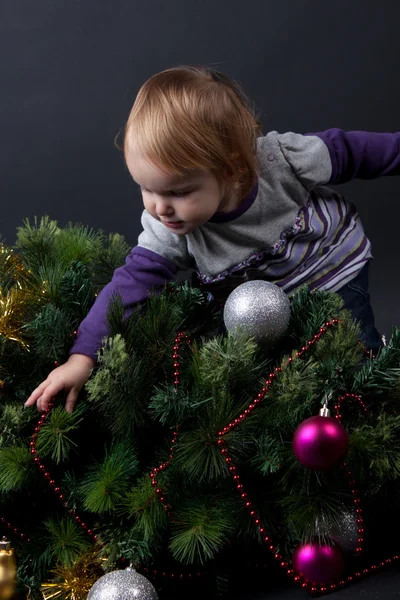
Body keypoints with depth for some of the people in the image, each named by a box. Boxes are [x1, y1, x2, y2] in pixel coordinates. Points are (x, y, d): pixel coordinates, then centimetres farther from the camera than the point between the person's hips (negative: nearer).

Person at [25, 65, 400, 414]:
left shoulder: (286, 160, -32)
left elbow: (344, 150, -14)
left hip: (334, 273, -2)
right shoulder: (169, 233, -28)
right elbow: (131, 282, -29)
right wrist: (83, 357, -37)